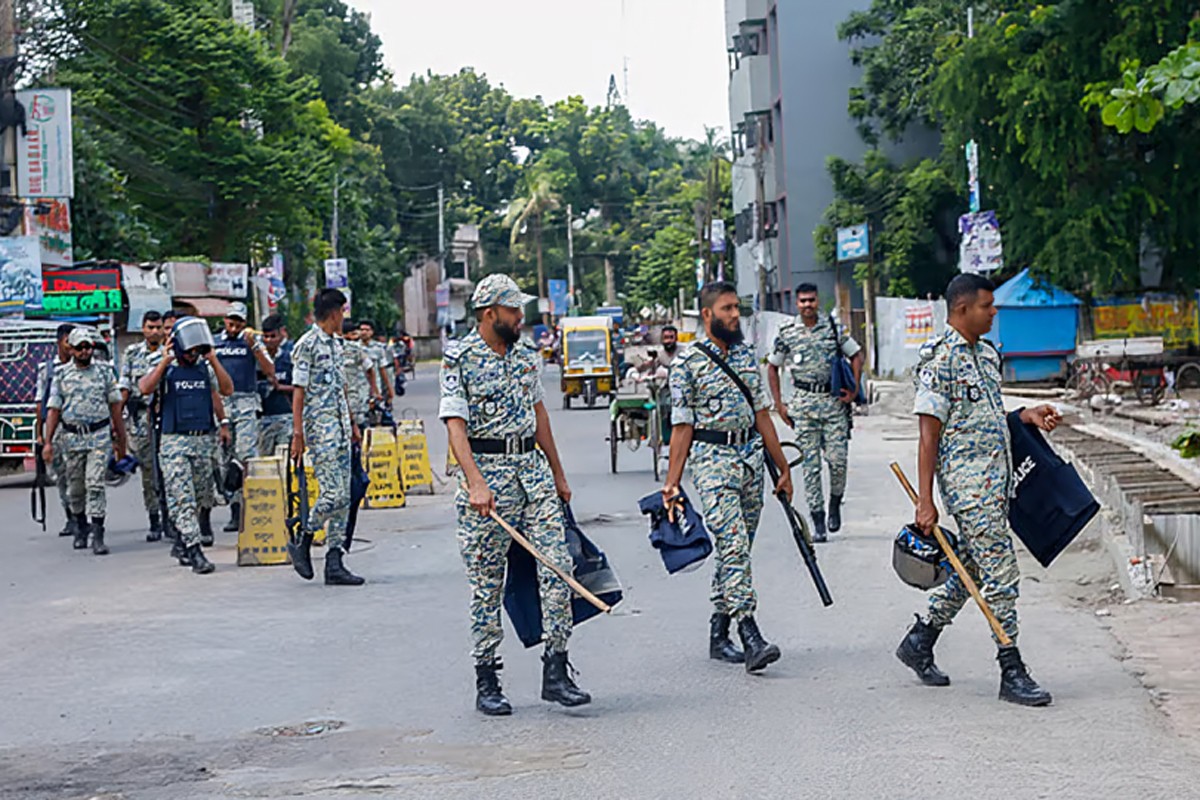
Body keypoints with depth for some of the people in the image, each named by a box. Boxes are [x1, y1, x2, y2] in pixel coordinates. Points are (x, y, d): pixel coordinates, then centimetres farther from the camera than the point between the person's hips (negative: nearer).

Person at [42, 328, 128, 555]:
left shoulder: (104, 373, 6)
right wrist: (48, 442, -2)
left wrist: (120, 441, 9)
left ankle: (98, 535, -14)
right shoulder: (61, 375, 5)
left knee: (95, 484, -12)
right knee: (75, 488, 9)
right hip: (72, 436, 2)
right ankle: (80, 528, 29)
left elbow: (115, 408, 10)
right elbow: (54, 410, 5)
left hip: (99, 435, -2)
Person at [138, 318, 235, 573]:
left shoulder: (205, 368, 10)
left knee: (204, 496, 9)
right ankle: (194, 551, -13)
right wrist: (164, 362, -15)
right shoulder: (166, 369, -1)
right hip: (175, 441, -4)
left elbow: (227, 390, -2)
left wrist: (213, 360, -6)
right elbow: (145, 388, -18)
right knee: (182, 499, -10)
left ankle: (182, 542, 28)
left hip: (204, 439, 4)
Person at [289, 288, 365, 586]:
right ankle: (302, 544, 7)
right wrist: (298, 434, -15)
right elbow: (299, 392, -12)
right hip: (320, 428, -9)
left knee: (343, 497, 5)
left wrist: (352, 424, 22)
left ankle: (335, 564, 6)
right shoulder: (307, 345, -9)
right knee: (332, 494, -13)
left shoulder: (337, 344, 16)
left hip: (340, 427, 9)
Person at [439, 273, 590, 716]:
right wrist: (475, 482, -28)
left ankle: (556, 672, -1)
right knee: (487, 583, 1)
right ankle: (486, 682, 10)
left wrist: (558, 475, 22)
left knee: (557, 566, -5)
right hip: (486, 470, -5)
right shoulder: (460, 360, -6)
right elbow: (455, 426, -14)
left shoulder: (526, 356, 13)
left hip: (533, 468, 5)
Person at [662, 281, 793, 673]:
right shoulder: (688, 361, -6)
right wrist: (672, 483, -11)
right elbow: (682, 426, -7)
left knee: (737, 549, 9)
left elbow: (761, 413, 16)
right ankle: (750, 637, -19)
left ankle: (719, 633, 19)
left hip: (751, 456, 6)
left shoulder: (746, 353, 12)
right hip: (713, 460, -6)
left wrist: (783, 467, 15)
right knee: (733, 546, -15)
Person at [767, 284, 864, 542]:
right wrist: (778, 404, 6)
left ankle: (835, 504, 22)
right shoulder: (786, 332, 3)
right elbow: (772, 367, 12)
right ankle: (817, 521, 3)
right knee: (810, 463, -1)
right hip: (804, 402, 0)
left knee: (837, 459, -6)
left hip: (834, 399, 0)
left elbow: (856, 355, 12)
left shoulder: (833, 328, 3)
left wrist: (854, 390, 1)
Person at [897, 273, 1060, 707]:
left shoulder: (987, 354, 15)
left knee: (971, 568, 16)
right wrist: (925, 501, -17)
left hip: (996, 476, 9)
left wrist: (1026, 416, 7)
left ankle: (919, 642, 30)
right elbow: (930, 433, -15)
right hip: (967, 480, -9)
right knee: (1001, 576, -8)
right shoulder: (941, 359, -13)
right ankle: (1012, 672, -1)